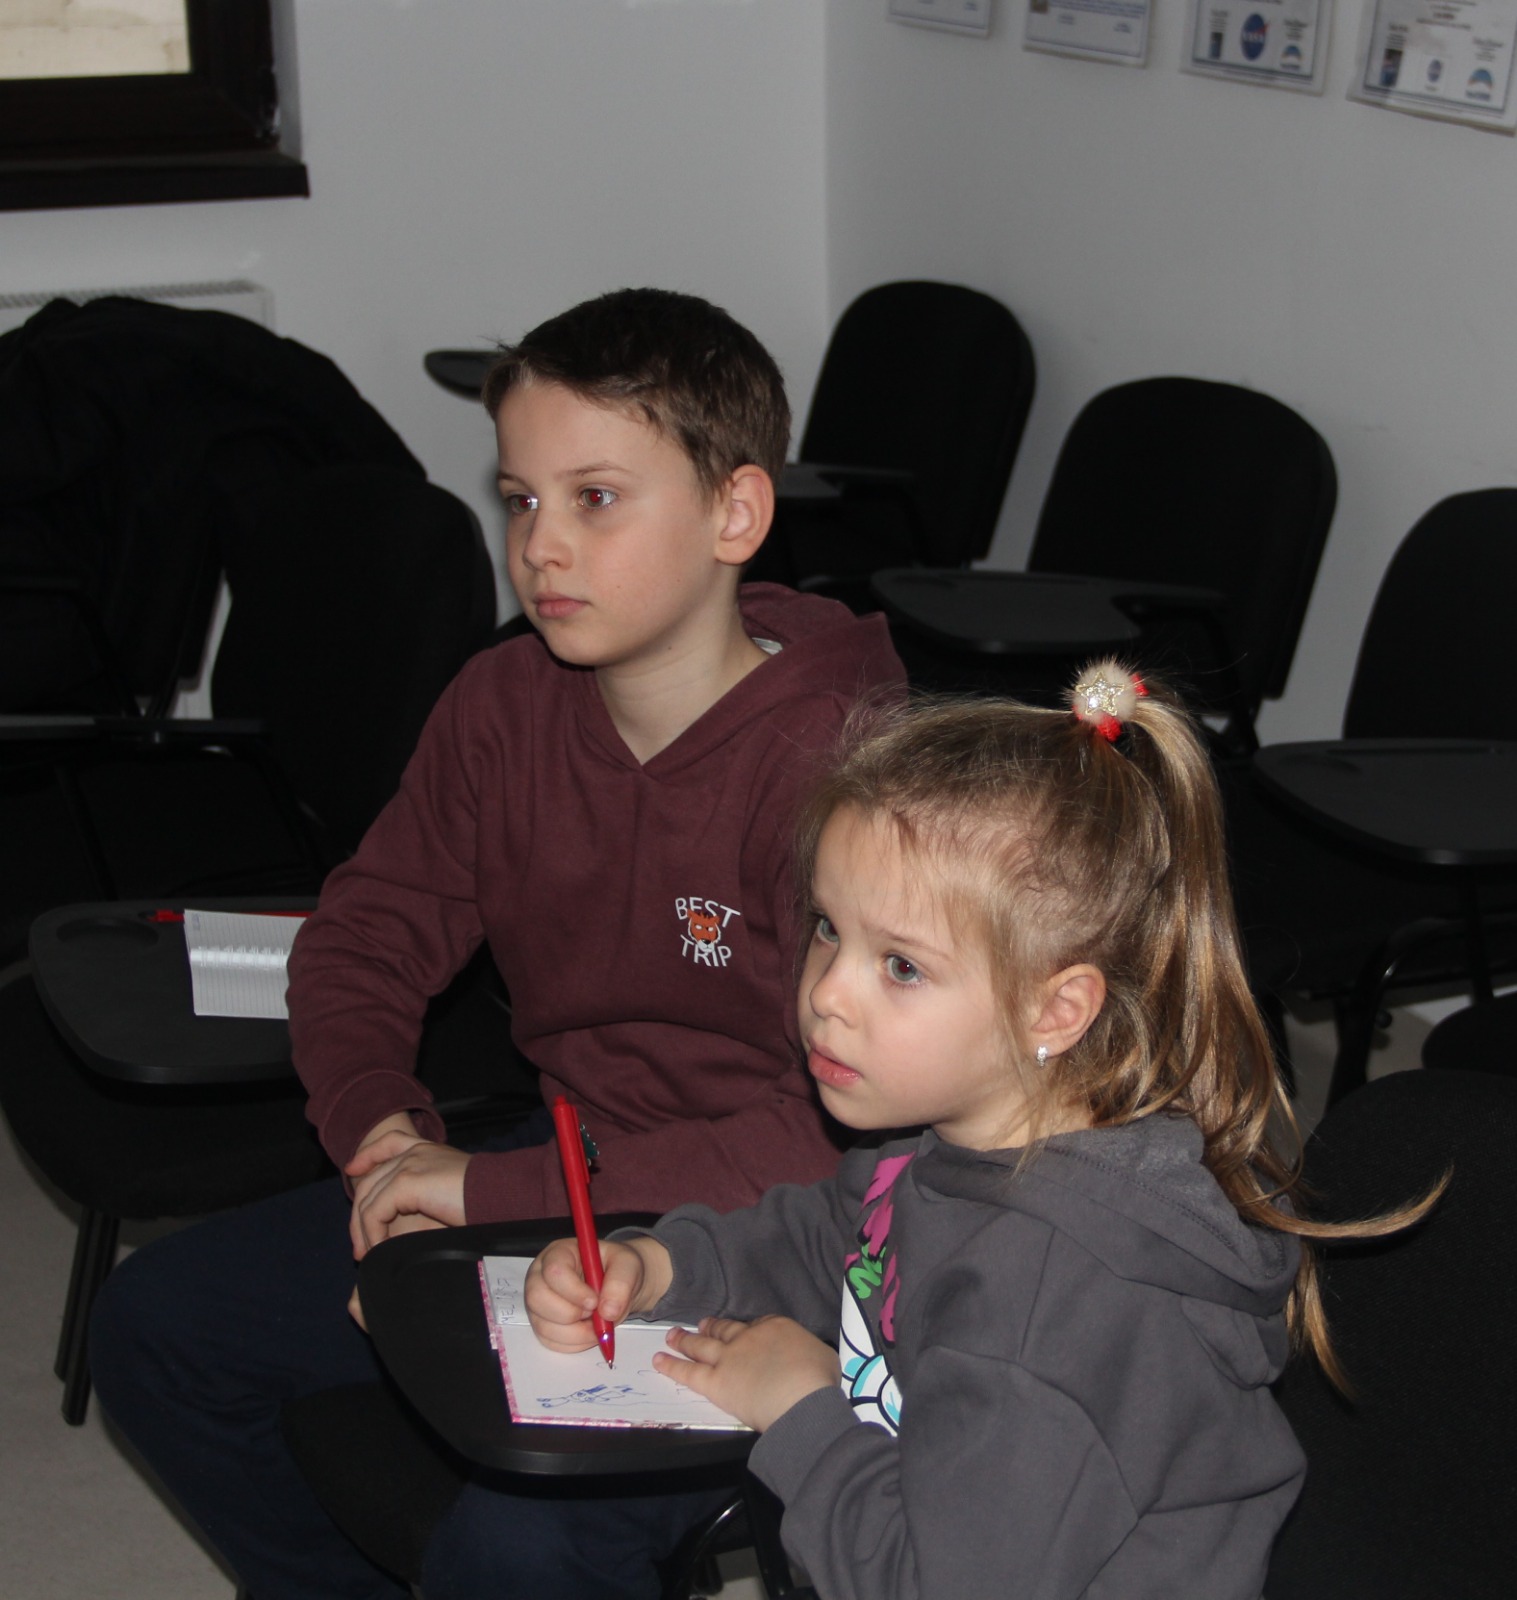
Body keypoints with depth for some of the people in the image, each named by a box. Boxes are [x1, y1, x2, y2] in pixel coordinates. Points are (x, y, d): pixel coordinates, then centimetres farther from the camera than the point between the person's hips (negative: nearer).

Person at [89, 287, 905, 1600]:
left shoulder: (835, 760, -24)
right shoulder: (505, 703, -1)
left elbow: (844, 1134, -29)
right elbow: (364, 940, 12)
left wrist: (496, 1190, -26)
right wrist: (384, 1136, -9)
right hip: (554, 1171, 7)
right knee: (155, 1326, 4)